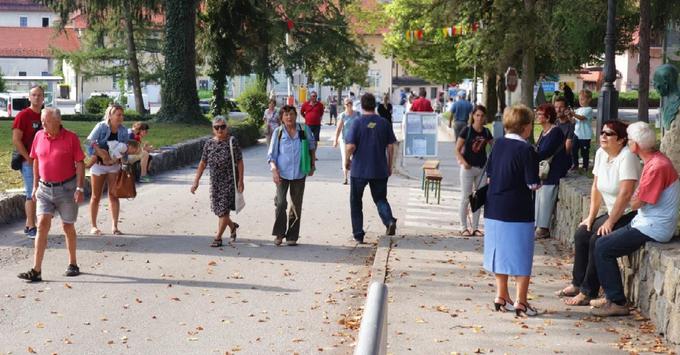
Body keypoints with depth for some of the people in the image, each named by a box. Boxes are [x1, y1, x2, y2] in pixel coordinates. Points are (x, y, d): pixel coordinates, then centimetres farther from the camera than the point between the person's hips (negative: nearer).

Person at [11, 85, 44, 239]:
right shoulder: (23, 115, -8)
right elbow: (16, 140, -14)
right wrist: (29, 159, -15)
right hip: (29, 162, -7)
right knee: (32, 195, -5)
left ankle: (28, 226, 20)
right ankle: (31, 228, 1)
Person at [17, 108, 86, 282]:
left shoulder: (71, 138, -8)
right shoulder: (39, 136, 2)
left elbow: (80, 164, -7)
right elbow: (36, 161, 13)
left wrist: (80, 188, -13)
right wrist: (35, 185, 13)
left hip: (66, 188, -3)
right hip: (45, 189, 3)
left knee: (67, 226, 9)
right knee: (42, 224, -7)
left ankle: (73, 264, 26)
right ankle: (36, 270, -9)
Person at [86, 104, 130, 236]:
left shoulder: (123, 130, -5)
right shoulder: (101, 127, -16)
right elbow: (89, 142, -17)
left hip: (114, 165, 3)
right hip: (98, 165, -3)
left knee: (114, 195, 2)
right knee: (96, 196, 6)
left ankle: (114, 226, 8)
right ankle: (93, 226, 16)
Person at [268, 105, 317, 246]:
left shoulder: (304, 129, 1)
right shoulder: (278, 132, -1)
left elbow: (312, 146, 16)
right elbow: (271, 154, 1)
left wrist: (312, 165, 15)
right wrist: (274, 169, -14)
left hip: (299, 173, 2)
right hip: (282, 173, -2)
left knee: (296, 206, 8)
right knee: (281, 203, -15)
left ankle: (292, 236, 19)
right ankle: (279, 233, 2)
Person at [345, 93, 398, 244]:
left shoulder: (357, 123, -8)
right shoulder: (384, 123, 1)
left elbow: (351, 146, -13)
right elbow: (390, 147, 2)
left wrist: (347, 161, 5)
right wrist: (389, 166, 13)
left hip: (359, 169, -2)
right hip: (380, 170, 2)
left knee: (356, 202, 12)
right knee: (380, 198, 14)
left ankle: (358, 234, 13)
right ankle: (389, 220, -13)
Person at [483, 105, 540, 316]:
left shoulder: (498, 144, 5)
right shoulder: (526, 150, -14)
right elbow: (533, 184, -14)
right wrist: (538, 180, 6)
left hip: (494, 209, 6)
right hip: (518, 211, -6)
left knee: (501, 252, 15)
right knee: (521, 255, 4)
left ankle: (501, 296, 23)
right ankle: (521, 301, 8)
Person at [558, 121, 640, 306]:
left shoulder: (627, 157, -21)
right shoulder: (601, 153, 4)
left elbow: (625, 194, -27)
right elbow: (596, 187, 9)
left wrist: (609, 222, -23)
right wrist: (591, 216, 5)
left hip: (631, 214, -9)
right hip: (613, 213, 9)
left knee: (597, 240, -22)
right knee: (581, 234, 0)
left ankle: (588, 292, -12)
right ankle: (578, 283, 11)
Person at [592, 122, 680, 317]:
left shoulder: (657, 166, -22)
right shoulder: (654, 160, 10)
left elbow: (636, 203, -19)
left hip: (653, 228, -10)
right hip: (648, 222, 10)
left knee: (603, 248, -10)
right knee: (603, 242, 11)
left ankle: (617, 302, -4)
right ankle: (612, 296, 15)